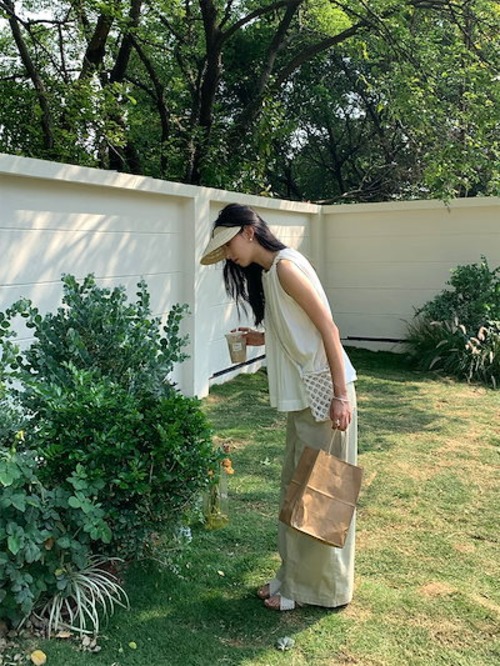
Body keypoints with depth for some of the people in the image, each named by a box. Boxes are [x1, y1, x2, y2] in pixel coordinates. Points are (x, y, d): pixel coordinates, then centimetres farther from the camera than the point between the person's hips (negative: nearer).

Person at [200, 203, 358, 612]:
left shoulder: (285, 266, -15)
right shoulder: (266, 272, 13)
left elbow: (328, 329, -19)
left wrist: (341, 395, -22)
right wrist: (262, 339, 9)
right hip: (303, 395, 10)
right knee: (297, 485, 16)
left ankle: (324, 587, 19)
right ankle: (297, 577, 31)